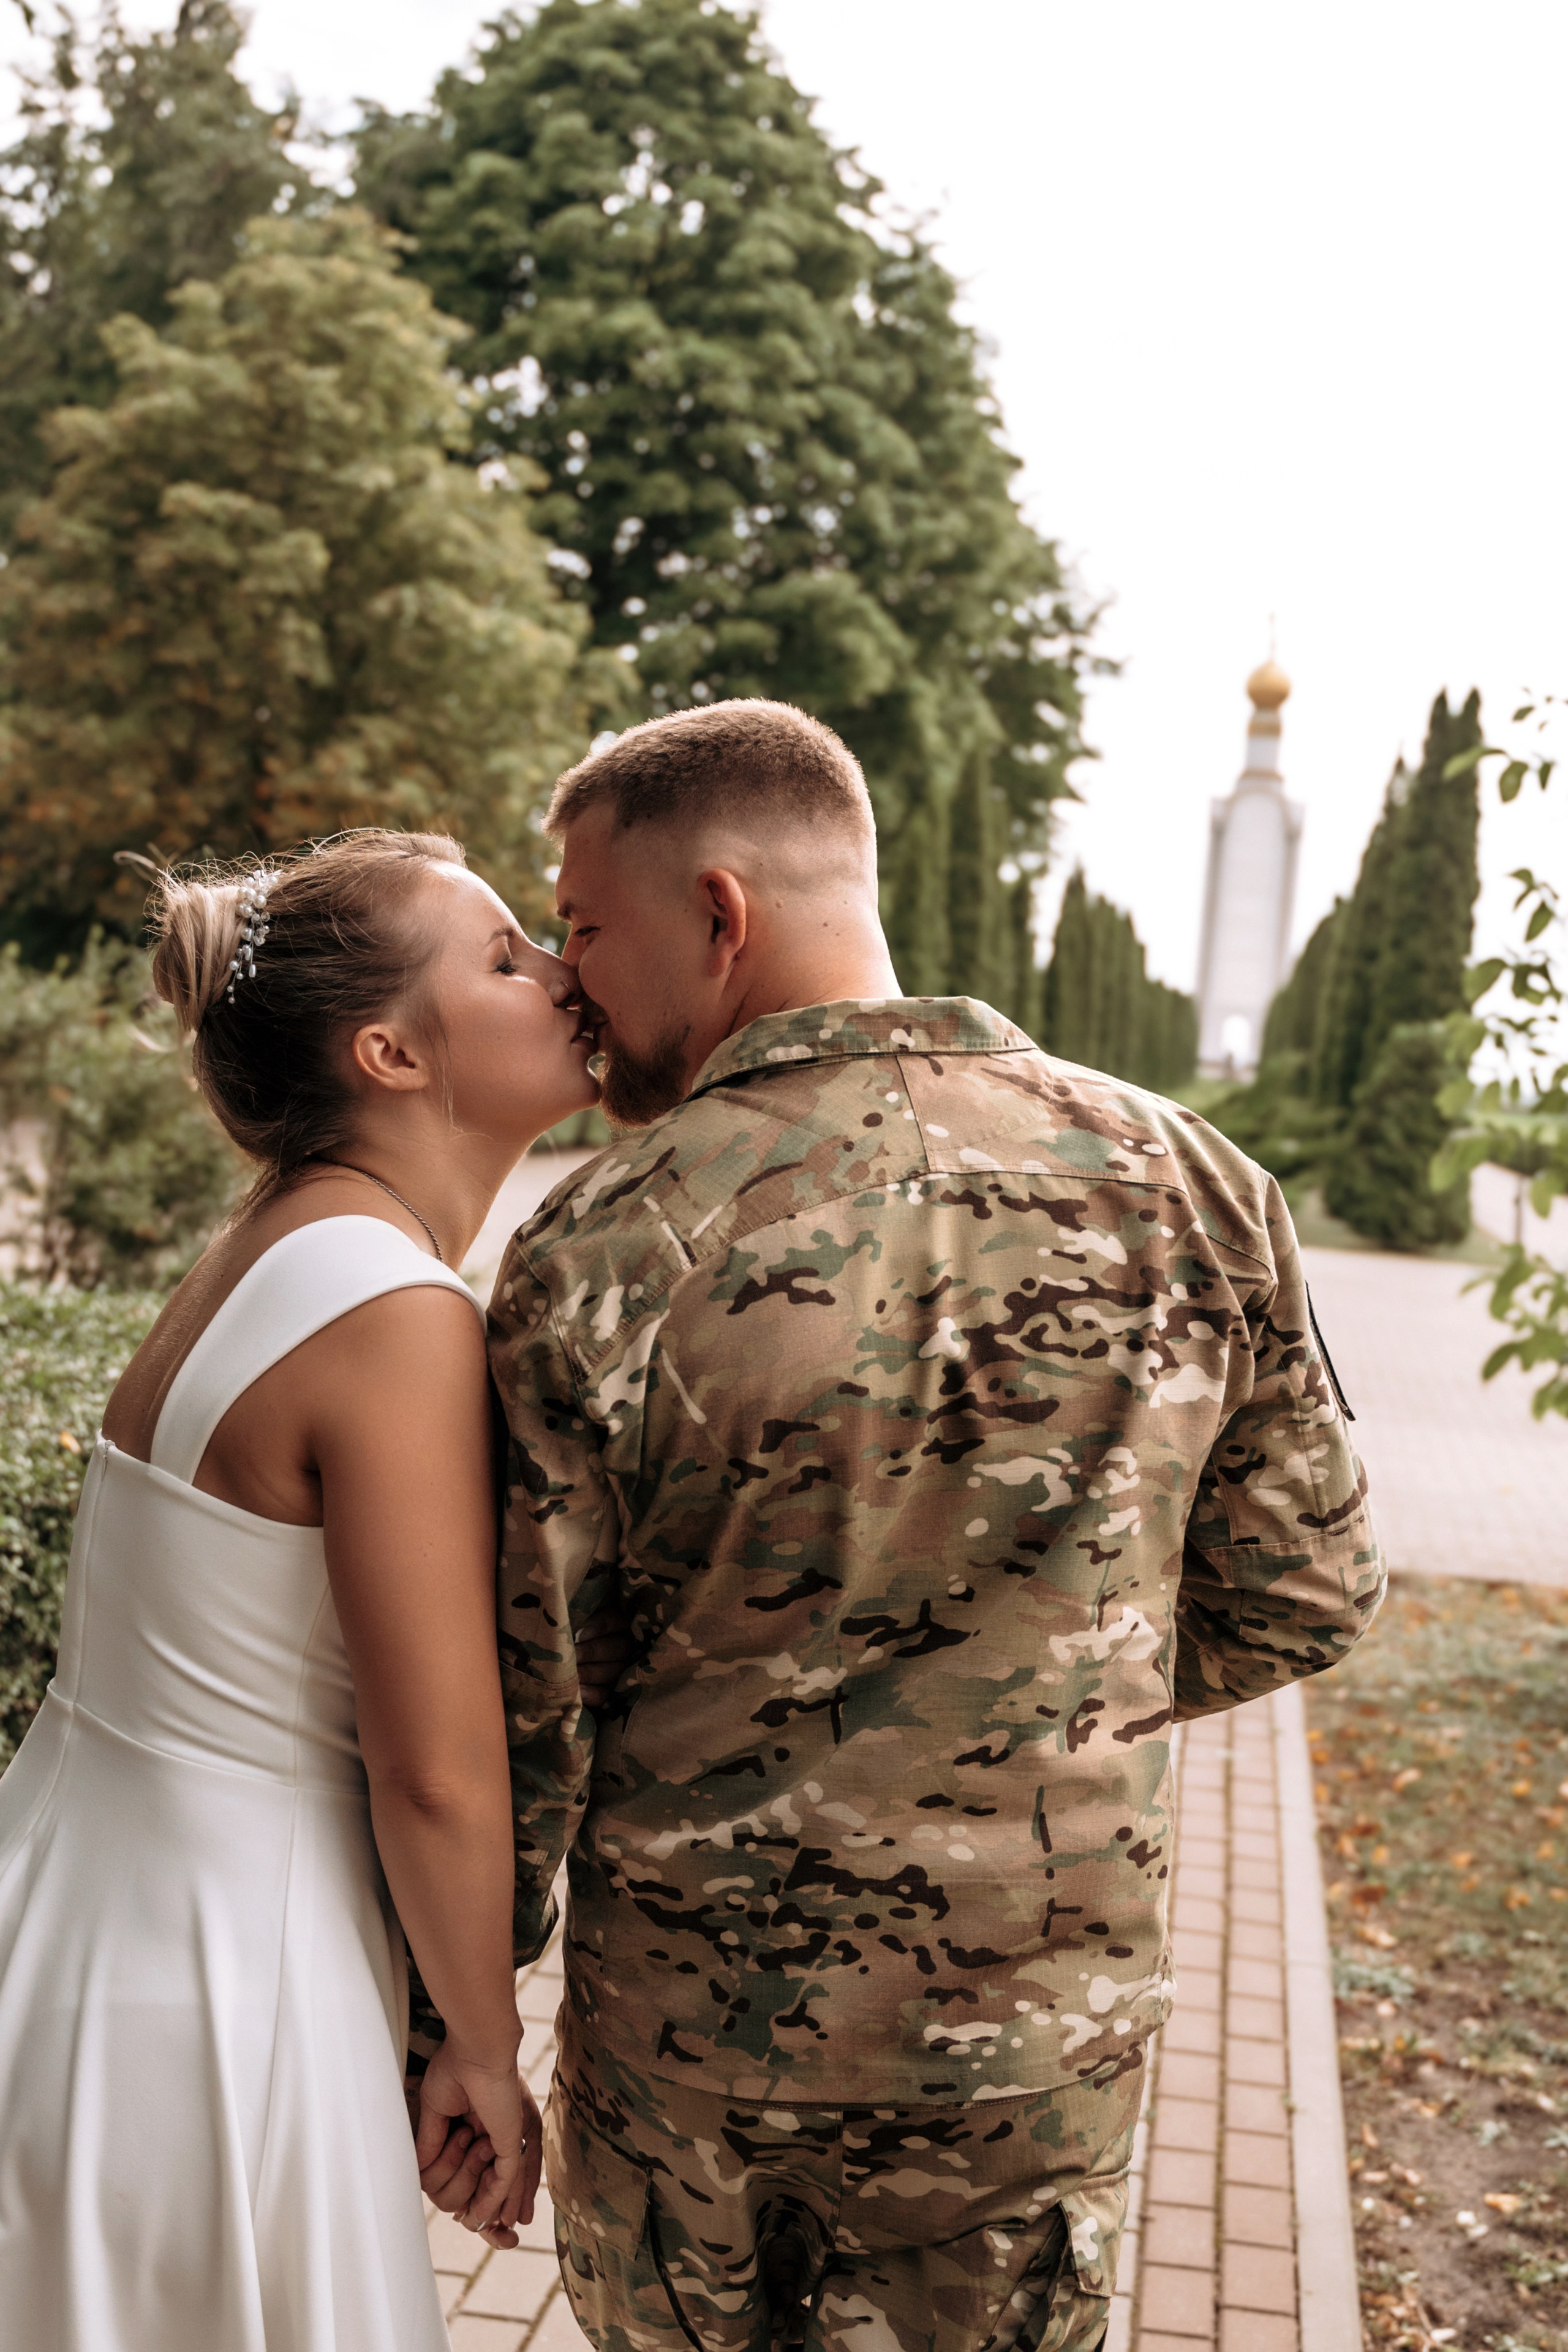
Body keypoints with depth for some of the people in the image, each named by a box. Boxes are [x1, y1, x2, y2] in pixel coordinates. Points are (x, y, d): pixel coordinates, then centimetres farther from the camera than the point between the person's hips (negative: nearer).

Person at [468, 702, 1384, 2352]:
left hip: (691, 2032, -2)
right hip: (1048, 2029, 3)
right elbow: (1302, 1601, -1)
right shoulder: (1187, 1184, -10)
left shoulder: (601, 1249, -20)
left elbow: (513, 1703, -11)